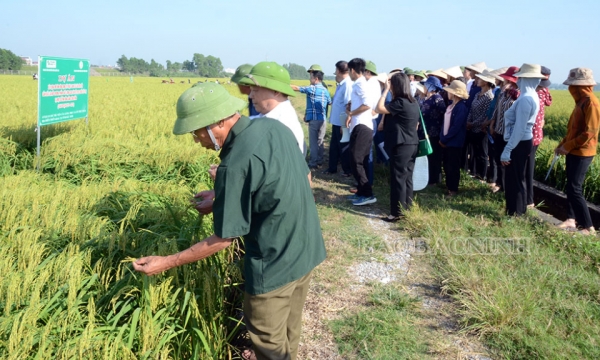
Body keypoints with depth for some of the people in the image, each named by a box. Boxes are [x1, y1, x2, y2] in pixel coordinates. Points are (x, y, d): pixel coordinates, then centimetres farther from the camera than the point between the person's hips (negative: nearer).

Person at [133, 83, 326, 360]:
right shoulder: (274, 126, -3)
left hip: (276, 264, -8)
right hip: (307, 250, 8)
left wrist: (167, 262, -12)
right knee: (289, 329, 29)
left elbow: (225, 238, -21)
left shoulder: (236, 164, -28)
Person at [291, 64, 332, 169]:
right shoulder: (325, 90, 9)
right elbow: (330, 103, 19)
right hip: (323, 120, 6)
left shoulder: (311, 89, -9)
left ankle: (313, 164, 2)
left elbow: (296, 88, -6)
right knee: (320, 142, 14)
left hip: (313, 119, -6)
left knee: (313, 143, -1)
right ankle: (319, 161, 20)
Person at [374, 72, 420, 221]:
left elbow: (379, 109, -20)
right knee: (407, 178, 14)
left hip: (401, 146, -9)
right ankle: (407, 210, 20)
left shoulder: (400, 103, -18)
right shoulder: (414, 102, 11)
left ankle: (397, 213, 3)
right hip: (412, 144, 9)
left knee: (398, 179, -2)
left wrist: (386, 90, -13)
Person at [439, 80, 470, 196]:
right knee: (447, 165, 16)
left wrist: (444, 139, -16)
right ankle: (448, 186, 28)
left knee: (453, 166, 1)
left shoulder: (461, 107, -19)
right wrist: (442, 137, 5)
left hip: (454, 141, -8)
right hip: (447, 141, 8)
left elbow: (456, 127, -22)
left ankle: (453, 189, 12)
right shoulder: (451, 105, 9)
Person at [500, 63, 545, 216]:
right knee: (515, 178, 18)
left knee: (514, 179, 0)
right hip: (523, 142, 10)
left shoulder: (525, 99, -21)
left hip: (519, 144, -10)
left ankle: (515, 213, 10)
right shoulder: (532, 96, 11)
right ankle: (515, 210, 28)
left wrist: (507, 150, -22)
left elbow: (519, 128, -24)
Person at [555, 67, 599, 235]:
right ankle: (571, 219, 25)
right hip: (574, 151, 9)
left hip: (582, 153, -9)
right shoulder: (581, 101, 12)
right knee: (570, 187, 14)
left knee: (574, 189, -9)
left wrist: (568, 146, -17)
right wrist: (562, 144, 9)